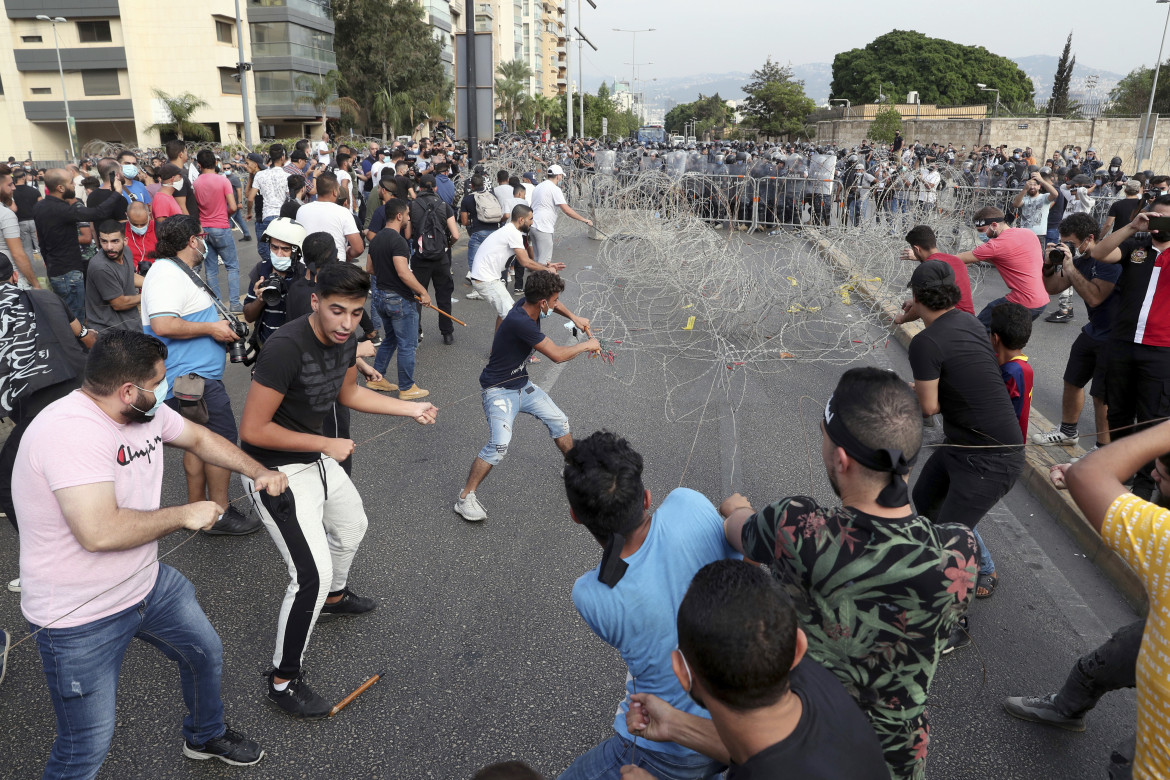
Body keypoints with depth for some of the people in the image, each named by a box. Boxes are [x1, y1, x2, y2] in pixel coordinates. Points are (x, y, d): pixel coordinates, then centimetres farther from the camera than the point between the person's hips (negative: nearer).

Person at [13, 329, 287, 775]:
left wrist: (259, 472, 6)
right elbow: (99, 532, -39)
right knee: (88, 749, 2)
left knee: (206, 654, 24)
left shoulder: (147, 411, -4)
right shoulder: (71, 431, -33)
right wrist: (185, 516, -25)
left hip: (147, 584, 9)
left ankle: (206, 736, 51)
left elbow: (197, 438, 15)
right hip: (81, 619, -9)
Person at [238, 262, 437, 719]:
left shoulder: (345, 339, -6)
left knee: (351, 525, 29)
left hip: (316, 458, 9)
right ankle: (283, 681, 9)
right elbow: (252, 429, -29)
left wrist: (409, 408, 5)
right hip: (276, 471, -9)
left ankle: (334, 597, 58)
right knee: (313, 574, -12)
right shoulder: (286, 348, -32)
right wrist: (326, 445, -23)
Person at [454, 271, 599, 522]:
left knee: (559, 422, 14)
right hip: (500, 390, -9)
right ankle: (465, 498, -11)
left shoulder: (530, 304, -6)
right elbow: (557, 355, -27)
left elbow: (553, 305, 22)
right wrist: (586, 345, -11)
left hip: (523, 385, 9)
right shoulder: (519, 322, -32)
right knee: (500, 444, -25)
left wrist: (573, 317, 9)